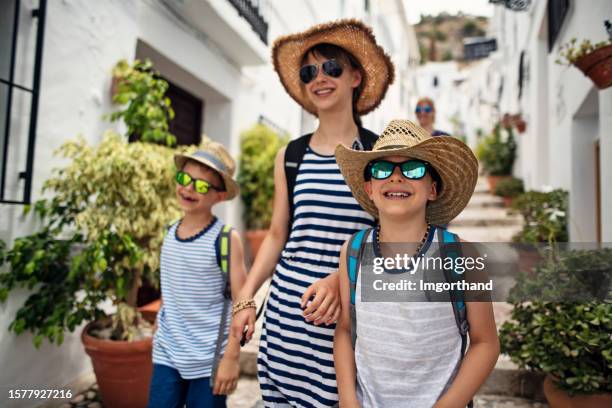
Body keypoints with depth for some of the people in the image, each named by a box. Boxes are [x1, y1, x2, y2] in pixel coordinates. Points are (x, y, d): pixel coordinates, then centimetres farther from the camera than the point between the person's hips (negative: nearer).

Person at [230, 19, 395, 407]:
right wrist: (246, 297, 4)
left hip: (350, 313, -2)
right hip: (287, 307, 3)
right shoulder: (289, 157, 9)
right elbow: (277, 235, 12)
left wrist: (340, 278, -21)